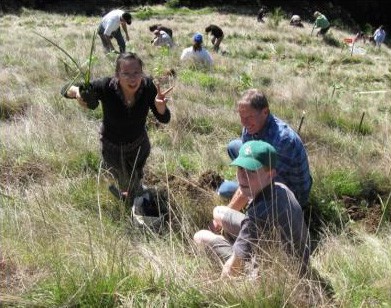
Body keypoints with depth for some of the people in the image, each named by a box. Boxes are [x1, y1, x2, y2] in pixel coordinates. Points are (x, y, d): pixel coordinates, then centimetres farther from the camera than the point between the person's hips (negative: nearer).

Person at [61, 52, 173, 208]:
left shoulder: (147, 85, -29)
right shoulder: (105, 86, -35)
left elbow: (164, 119, -21)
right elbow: (66, 89, -26)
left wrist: (160, 105, -44)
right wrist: (77, 92, -50)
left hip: (139, 144, 2)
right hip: (112, 147, -2)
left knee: (136, 177, 31)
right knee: (126, 182, 23)